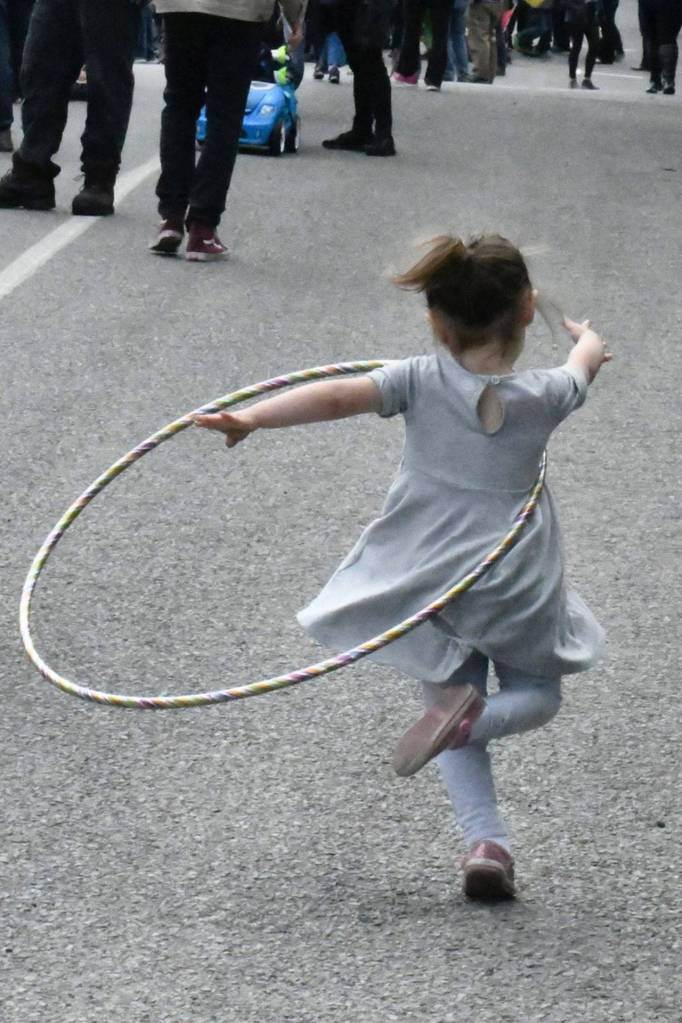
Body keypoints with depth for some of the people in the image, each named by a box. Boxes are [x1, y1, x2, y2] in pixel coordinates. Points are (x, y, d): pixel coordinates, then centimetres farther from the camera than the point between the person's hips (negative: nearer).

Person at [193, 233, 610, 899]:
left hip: (428, 581, 1)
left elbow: (339, 397, -21)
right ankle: (473, 718, -16)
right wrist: (586, 339, 43)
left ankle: (485, 839, -6)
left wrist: (249, 418, -24)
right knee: (537, 695, 19)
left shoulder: (423, 381, -9)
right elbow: (586, 365, 20)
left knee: (453, 715, 17)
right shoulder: (544, 395, -4)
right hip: (517, 586, 0)